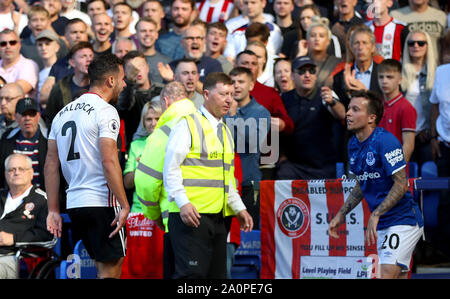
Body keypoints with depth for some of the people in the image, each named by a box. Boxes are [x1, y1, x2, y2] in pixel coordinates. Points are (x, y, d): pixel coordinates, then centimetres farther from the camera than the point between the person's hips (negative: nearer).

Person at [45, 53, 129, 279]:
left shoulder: (63, 113, 15)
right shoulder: (105, 111, -9)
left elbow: (51, 165, 14)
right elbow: (109, 162, -19)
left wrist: (53, 210, 16)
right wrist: (124, 205, -16)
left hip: (74, 202, 8)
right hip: (102, 201, -8)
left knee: (105, 264, 17)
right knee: (110, 267, -3)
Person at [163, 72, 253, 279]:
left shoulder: (225, 131, 21)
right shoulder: (188, 125, -4)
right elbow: (170, 167, -10)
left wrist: (239, 208, 20)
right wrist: (183, 202, -21)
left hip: (218, 218, 8)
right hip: (191, 214, -8)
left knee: (217, 274, 7)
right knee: (192, 274, -16)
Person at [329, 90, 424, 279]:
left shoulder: (385, 140, -17)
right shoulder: (353, 145, 10)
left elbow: (401, 184, -19)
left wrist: (375, 215, -24)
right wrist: (341, 214, 12)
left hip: (404, 221, -9)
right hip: (382, 225, 9)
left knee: (385, 275, -20)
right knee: (399, 277, 9)